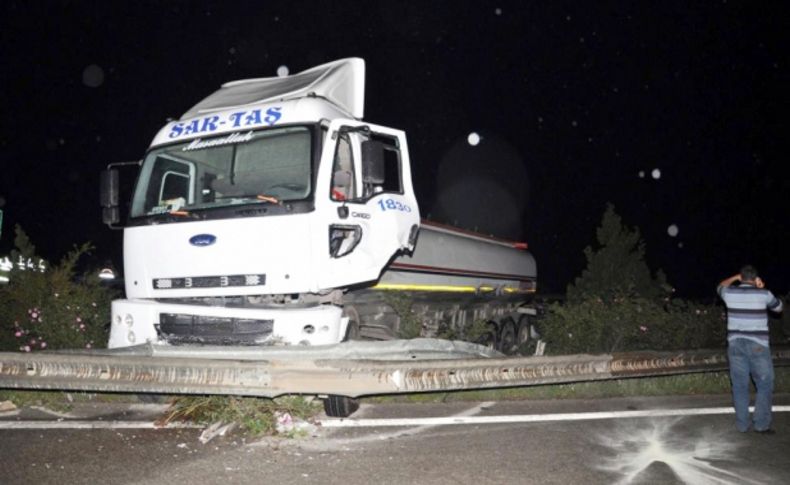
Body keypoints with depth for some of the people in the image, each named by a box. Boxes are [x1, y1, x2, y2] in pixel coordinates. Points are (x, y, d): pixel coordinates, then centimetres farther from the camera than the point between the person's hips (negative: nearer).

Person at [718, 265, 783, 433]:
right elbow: (778, 307, 15)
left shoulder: (730, 293, 1)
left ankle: (742, 425, 12)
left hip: (735, 344, 3)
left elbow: (720, 287, 27)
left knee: (739, 386, 8)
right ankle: (762, 424, 7)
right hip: (758, 346, -3)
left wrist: (735, 277, 27)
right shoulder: (763, 294, -7)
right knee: (765, 385, 9)